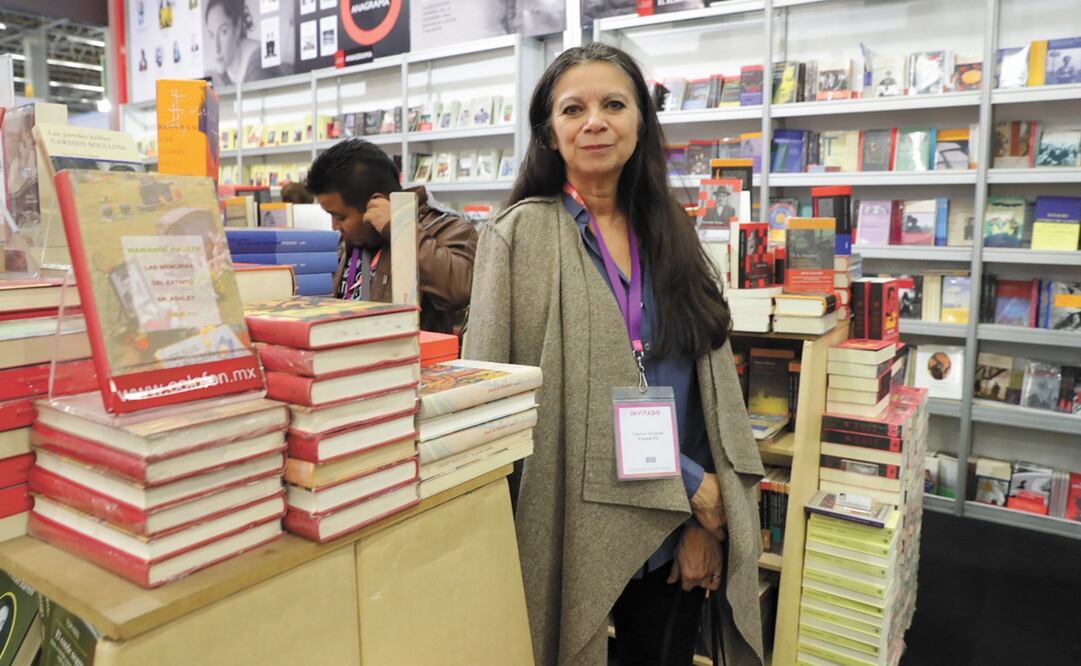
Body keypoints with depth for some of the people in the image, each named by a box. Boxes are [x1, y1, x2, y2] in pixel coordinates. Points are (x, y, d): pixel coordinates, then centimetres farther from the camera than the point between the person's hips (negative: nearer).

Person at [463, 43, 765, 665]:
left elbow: (715, 386, 6)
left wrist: (702, 518, -3)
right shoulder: (520, 235, -7)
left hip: (672, 531, 4)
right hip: (569, 524, -3)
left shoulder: (673, 234, 6)